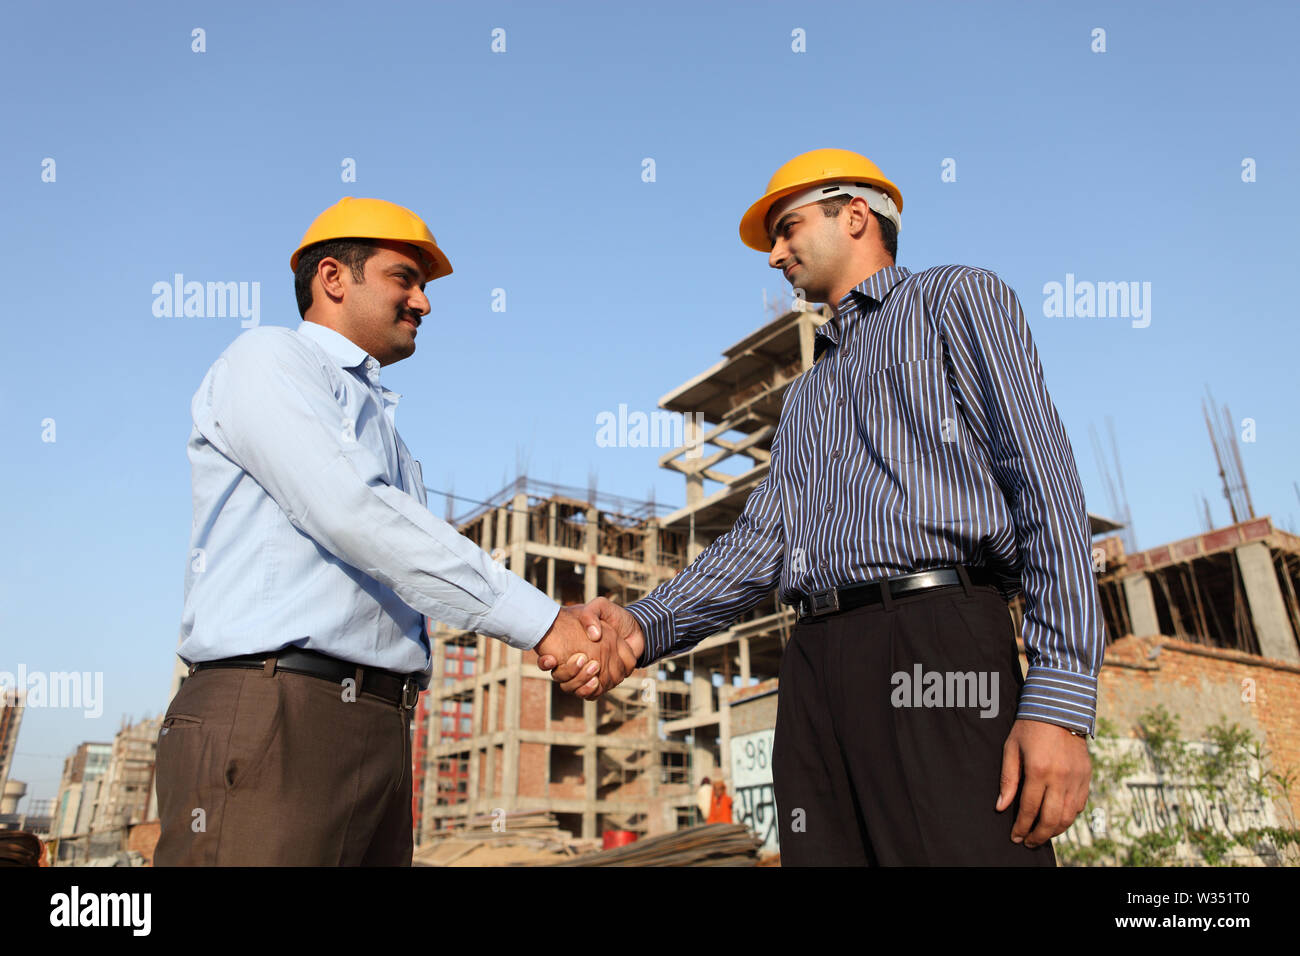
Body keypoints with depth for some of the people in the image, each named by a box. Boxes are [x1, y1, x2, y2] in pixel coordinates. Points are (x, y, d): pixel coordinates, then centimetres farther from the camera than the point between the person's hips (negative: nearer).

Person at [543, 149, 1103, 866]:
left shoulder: (956, 297, 11)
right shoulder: (806, 394, 30)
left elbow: (1044, 480, -2)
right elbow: (761, 539, 16)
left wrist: (1060, 698, -14)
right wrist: (645, 627, -2)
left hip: (938, 645, -5)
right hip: (813, 672, 6)